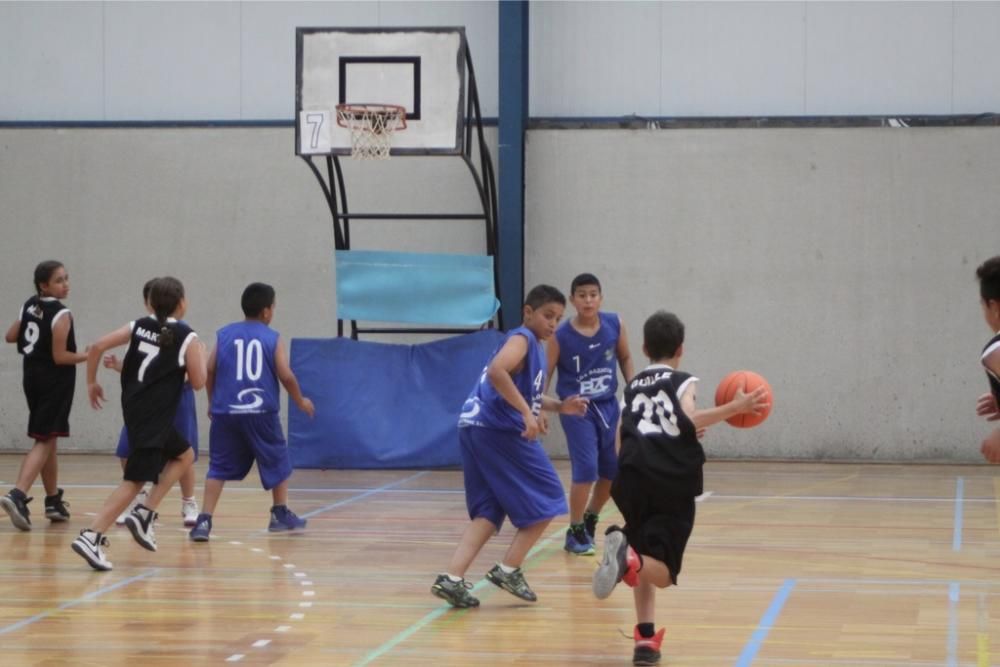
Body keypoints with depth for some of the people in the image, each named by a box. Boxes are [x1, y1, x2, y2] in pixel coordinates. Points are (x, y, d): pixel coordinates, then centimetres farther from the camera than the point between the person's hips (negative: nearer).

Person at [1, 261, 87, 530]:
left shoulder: (29, 306, 6)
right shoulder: (61, 315, -16)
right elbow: (59, 356, -18)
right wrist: (90, 355, -6)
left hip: (33, 377, 8)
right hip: (55, 381, -8)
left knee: (46, 441, 19)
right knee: (45, 441, -10)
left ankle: (54, 501, 28)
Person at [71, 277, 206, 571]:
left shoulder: (138, 326, 9)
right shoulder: (187, 338, -4)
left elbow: (97, 346, 1)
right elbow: (198, 382, -3)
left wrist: (92, 382, 12)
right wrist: (200, 354, 15)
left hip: (135, 410, 8)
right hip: (155, 417, -8)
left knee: (184, 455, 26)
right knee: (135, 480, -11)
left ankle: (144, 513, 15)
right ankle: (91, 537, -22)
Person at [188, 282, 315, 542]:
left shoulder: (224, 334, 8)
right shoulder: (272, 338, 3)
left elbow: (210, 371, 5)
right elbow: (286, 376, -3)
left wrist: (212, 402, 20)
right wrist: (301, 401, 14)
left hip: (226, 412, 2)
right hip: (261, 413, -1)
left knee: (218, 468, 4)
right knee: (277, 461, 20)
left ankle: (204, 521, -11)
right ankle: (281, 514, 28)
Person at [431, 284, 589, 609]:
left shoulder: (534, 347, 22)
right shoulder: (522, 339, -8)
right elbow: (496, 371, -27)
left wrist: (560, 406, 18)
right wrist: (528, 413, -28)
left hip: (476, 428, 9)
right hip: (499, 429, -9)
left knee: (488, 511, 9)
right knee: (546, 500, 2)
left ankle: (451, 579, -4)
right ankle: (508, 570, 2)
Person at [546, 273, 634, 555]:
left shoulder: (615, 325, -6)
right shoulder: (561, 336, -15)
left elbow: (625, 358, 10)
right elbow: (544, 375, -9)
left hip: (608, 406, 4)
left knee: (614, 470, 10)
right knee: (586, 469, -13)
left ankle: (590, 520, 34)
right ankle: (575, 532, 3)